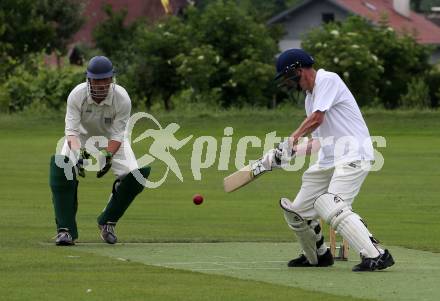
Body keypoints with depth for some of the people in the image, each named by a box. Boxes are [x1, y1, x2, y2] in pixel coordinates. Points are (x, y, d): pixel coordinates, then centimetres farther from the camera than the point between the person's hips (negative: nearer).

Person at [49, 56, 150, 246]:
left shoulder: (122, 99, -27)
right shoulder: (77, 95, -28)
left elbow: (117, 135, -25)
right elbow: (71, 130, -30)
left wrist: (108, 156, -44)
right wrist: (78, 153, -49)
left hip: (112, 141, 1)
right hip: (82, 139, -1)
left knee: (136, 174, -21)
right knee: (60, 164, -30)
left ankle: (108, 222, 5)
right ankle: (66, 230, -26)